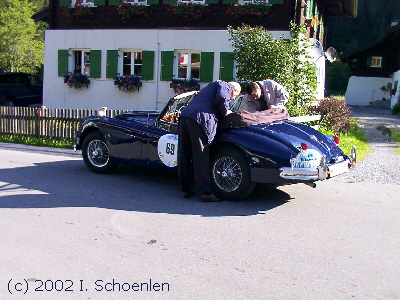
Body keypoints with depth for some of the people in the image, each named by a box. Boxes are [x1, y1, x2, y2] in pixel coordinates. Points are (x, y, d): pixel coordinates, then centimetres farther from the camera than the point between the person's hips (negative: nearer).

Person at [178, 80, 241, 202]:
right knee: (201, 158, -7)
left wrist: (225, 112, 26)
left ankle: (185, 190, 18)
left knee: (184, 156, 10)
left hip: (185, 115, 9)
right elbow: (221, 98, -11)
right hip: (199, 119, -9)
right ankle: (206, 193, -4)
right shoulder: (225, 85, 9)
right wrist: (225, 112, 4)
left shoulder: (213, 85, 35)